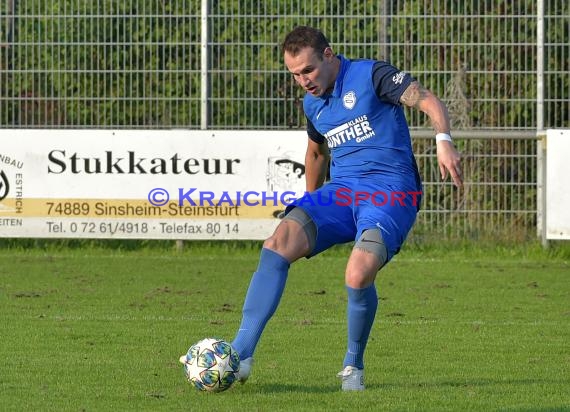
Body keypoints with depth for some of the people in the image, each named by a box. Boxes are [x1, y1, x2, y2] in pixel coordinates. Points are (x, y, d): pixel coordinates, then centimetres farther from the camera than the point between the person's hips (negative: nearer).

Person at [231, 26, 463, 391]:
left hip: (392, 192, -6)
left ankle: (353, 365, -1)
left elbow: (429, 101, -10)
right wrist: (311, 203, 40)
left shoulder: (370, 75, -3)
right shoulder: (312, 105, 17)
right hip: (340, 192, 6)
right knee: (278, 244, -21)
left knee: (358, 276, -29)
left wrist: (443, 140, -28)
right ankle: (241, 355, -25)